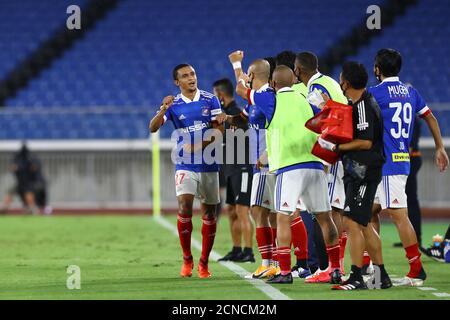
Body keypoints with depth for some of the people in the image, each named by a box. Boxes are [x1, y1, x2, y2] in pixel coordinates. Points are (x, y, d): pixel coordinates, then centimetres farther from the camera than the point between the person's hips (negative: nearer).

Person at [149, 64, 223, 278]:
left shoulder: (210, 100, 3)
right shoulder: (173, 105, 1)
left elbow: (219, 131, 0)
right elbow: (153, 128, -10)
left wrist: (200, 146, -15)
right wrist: (163, 110, -28)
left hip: (209, 164, 1)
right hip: (185, 165, -1)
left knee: (209, 213, 4)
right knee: (184, 206, -18)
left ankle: (204, 263, 15)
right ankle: (187, 260, -5)